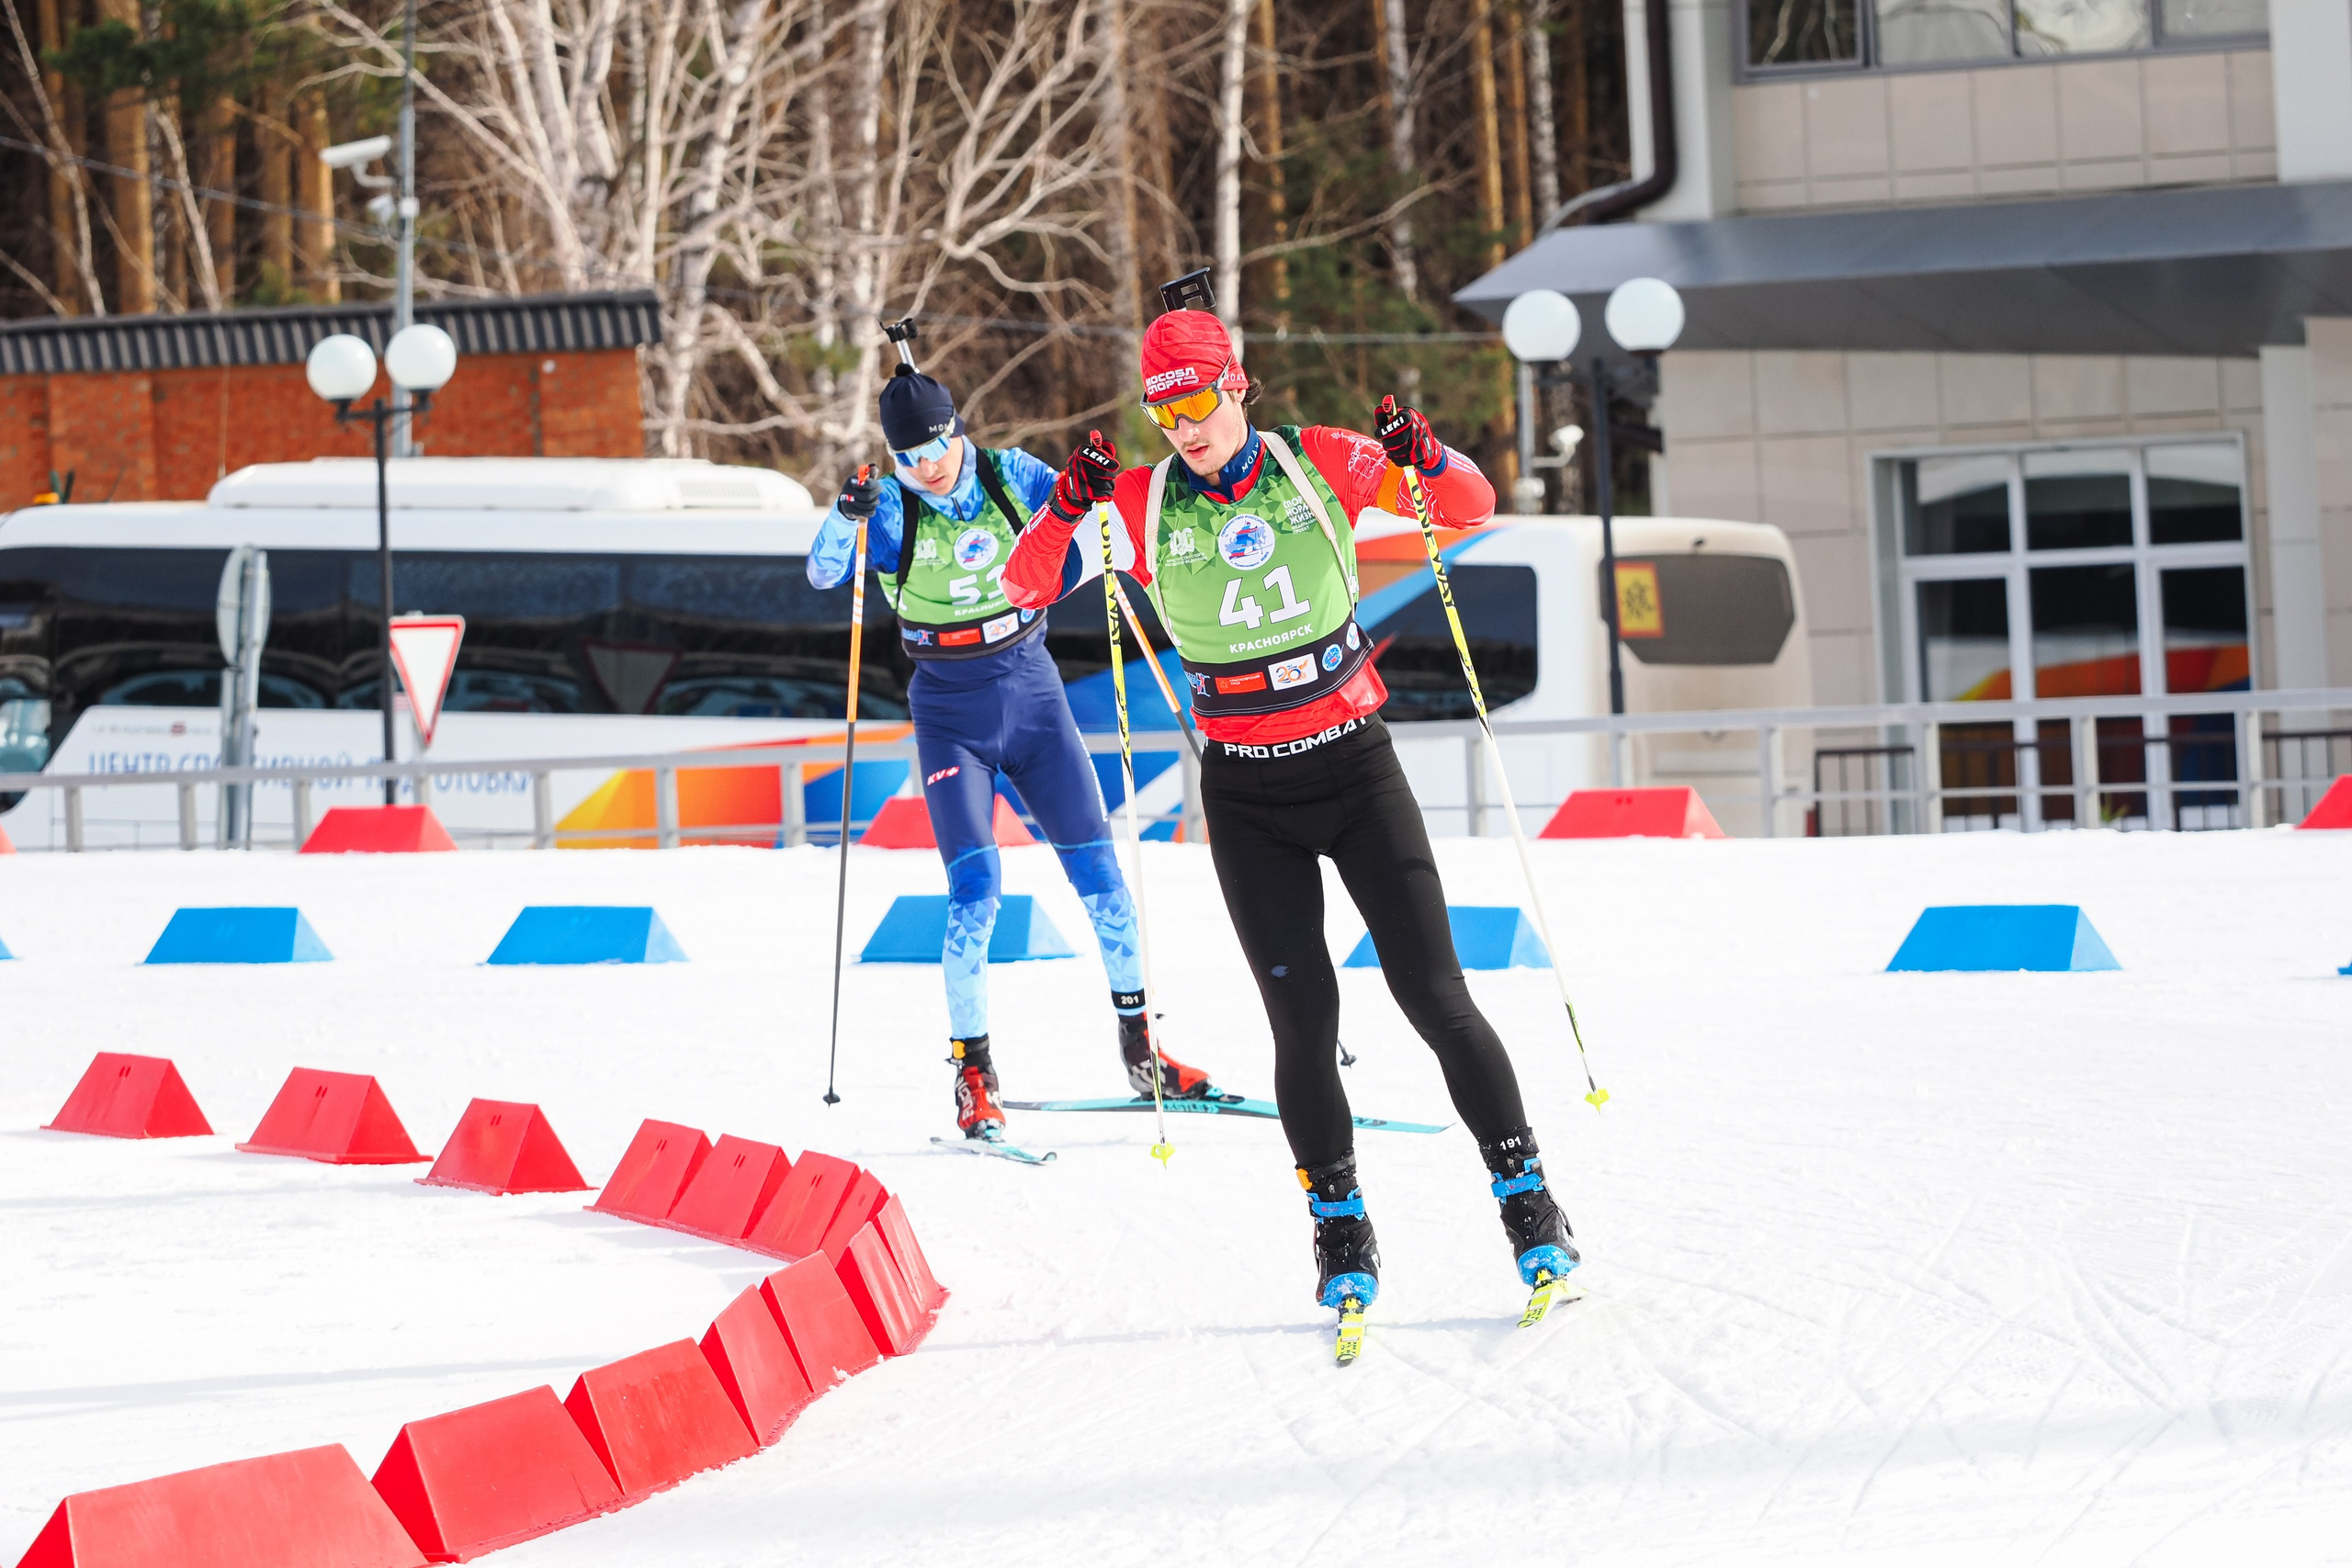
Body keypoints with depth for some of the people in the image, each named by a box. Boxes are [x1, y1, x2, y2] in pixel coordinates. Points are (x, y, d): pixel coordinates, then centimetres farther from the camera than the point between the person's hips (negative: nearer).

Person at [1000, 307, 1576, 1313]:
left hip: (1357, 769, 0)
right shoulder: (1141, 503, -4)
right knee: (1304, 1021, -4)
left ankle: (1527, 1198, 6)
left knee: (1435, 997, -4)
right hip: (1248, 801, 1)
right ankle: (1340, 1232, 11)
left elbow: (1473, 509, -1)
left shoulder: (1319, 463, -5)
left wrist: (1424, 460, -22)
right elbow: (1026, 587, -9)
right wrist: (1068, 506, -26)